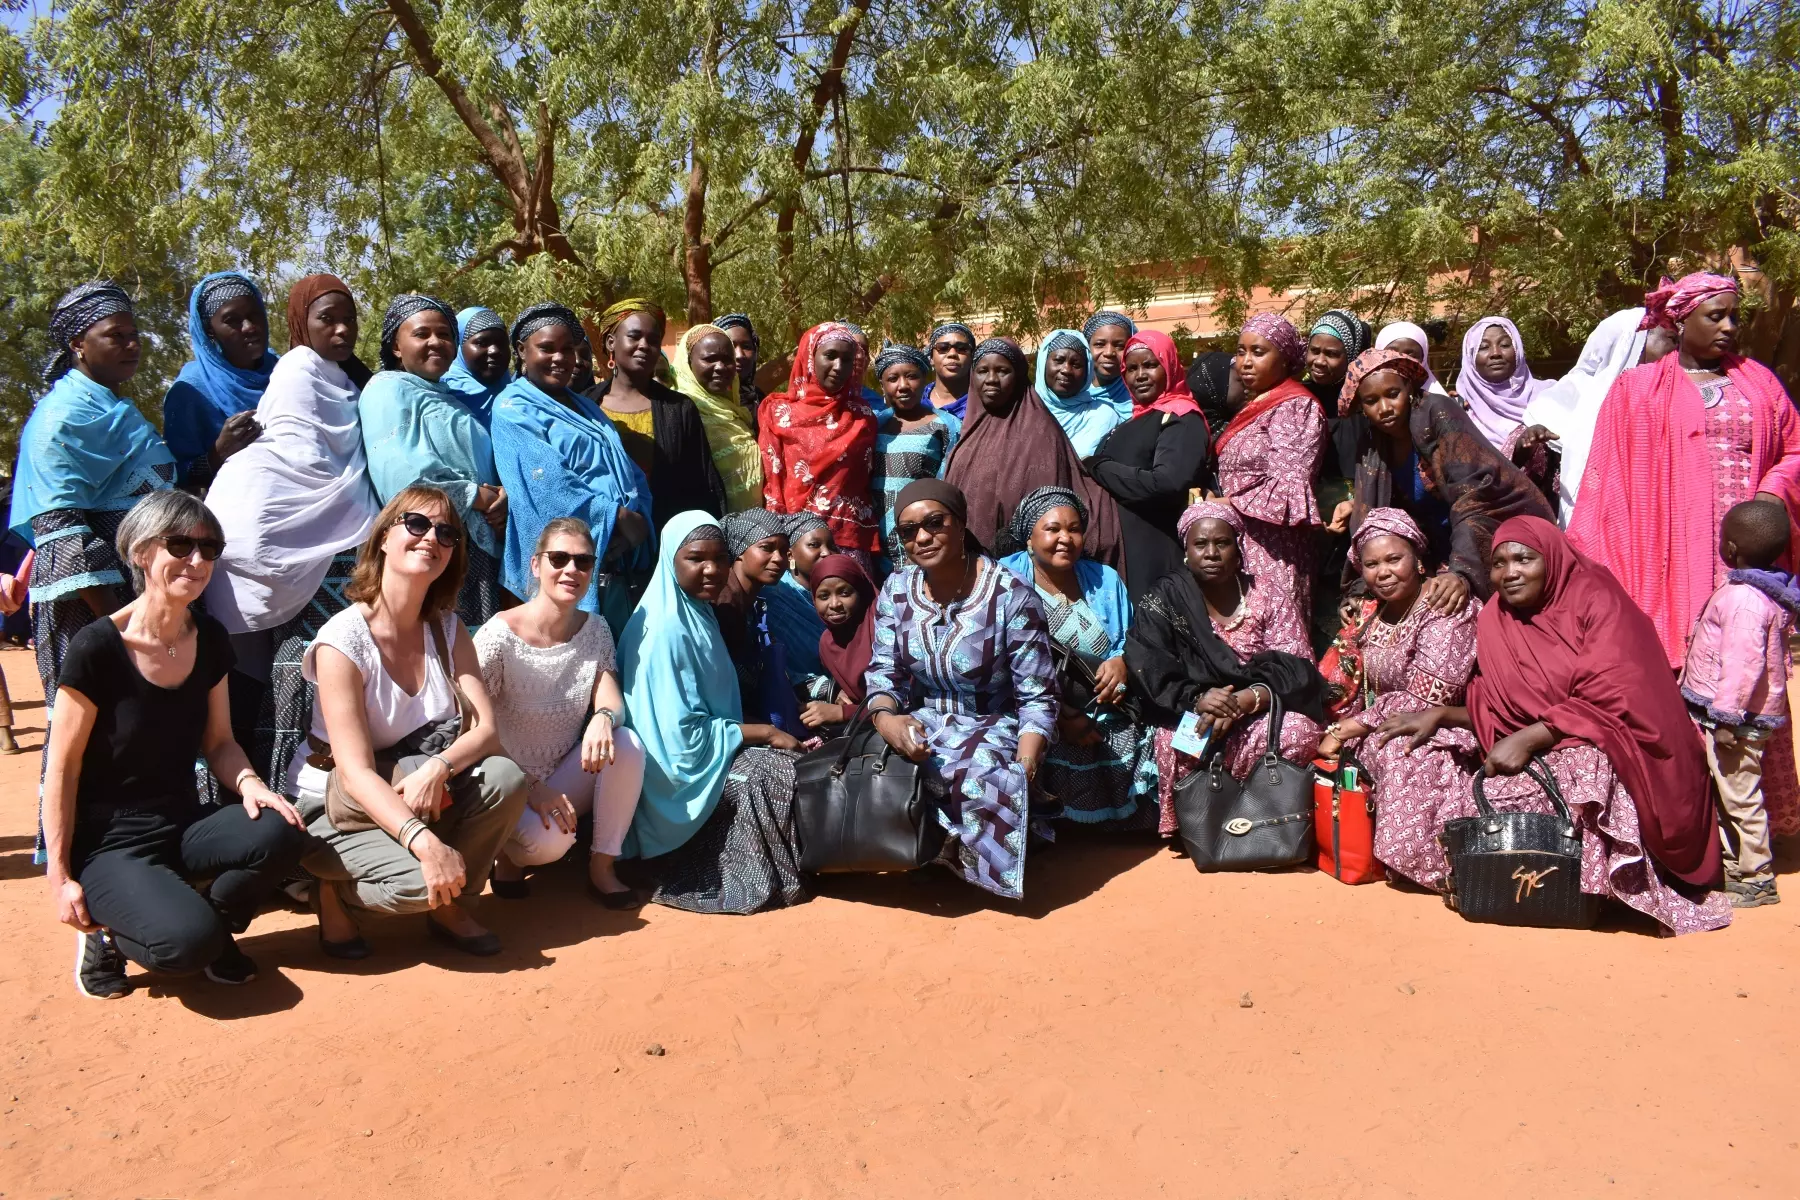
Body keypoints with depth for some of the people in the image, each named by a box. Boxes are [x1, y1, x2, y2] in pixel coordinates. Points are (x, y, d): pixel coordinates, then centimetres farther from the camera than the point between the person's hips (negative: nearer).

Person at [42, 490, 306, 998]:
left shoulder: (210, 641, 2)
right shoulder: (98, 647, -16)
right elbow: (62, 768, -10)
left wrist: (248, 781, -13)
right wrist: (59, 876, -9)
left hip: (184, 823, 6)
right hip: (106, 841, -5)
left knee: (279, 835, -26)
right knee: (189, 940, -30)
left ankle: (214, 928, 3)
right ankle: (107, 933, 6)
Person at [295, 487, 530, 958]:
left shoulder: (447, 629, -1)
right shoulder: (343, 641, -20)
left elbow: (486, 728, -10)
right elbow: (356, 773, -26)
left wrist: (439, 766, -33)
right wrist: (425, 842, -41)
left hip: (421, 795, 6)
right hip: (340, 808, -5)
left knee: (506, 778, -23)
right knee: (418, 882, -32)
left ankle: (450, 907, -1)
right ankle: (336, 889, 2)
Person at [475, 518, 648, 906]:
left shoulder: (595, 630, -1)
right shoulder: (499, 635, -17)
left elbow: (613, 702, -9)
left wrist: (603, 718, -35)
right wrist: (530, 791, -23)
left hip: (566, 778, 5)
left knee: (627, 744, -26)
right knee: (549, 840, -35)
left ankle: (602, 869, -11)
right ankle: (509, 852, 4)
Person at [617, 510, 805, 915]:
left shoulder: (699, 615, 7)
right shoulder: (666, 631, -23)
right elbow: (683, 734, -24)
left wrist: (759, 732, -1)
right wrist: (765, 733, -17)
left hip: (707, 751, 9)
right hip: (684, 769, -9)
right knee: (783, 775, -18)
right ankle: (775, 879, 0)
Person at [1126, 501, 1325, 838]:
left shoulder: (1267, 597, 3)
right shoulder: (1162, 603, -2)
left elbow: (1296, 669, -6)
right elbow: (1151, 676, -11)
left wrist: (1245, 700, -24)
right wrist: (1196, 699, -30)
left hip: (1260, 714, 2)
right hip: (1189, 716, -1)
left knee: (1301, 733, -29)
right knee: (1176, 745, -34)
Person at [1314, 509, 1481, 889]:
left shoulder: (1447, 607, -11)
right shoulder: (1371, 614, 12)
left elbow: (1427, 698, -20)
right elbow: (1359, 693, 11)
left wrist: (1348, 729, -17)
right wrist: (1335, 732, -10)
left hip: (1433, 739, -8)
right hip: (1377, 735, 8)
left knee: (1399, 751, -37)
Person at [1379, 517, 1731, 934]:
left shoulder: (1594, 599, -9)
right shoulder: (1495, 622, 5)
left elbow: (1609, 699, -18)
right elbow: (1494, 711, 11)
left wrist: (1528, 740, -22)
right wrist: (1439, 715, -6)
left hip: (1604, 747, -5)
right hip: (1538, 757, 5)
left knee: (1584, 770, -35)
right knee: (1496, 795, -23)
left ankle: (1591, 887, -12)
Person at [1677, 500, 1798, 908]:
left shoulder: (1745, 599, -24)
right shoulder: (1763, 589, 8)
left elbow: (1744, 663, -27)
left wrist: (1727, 716, -23)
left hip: (1736, 719, -11)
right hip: (1732, 712, 11)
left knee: (1740, 797, -1)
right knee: (1728, 794, 20)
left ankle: (1757, 880, 10)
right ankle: (1732, 866, 31)